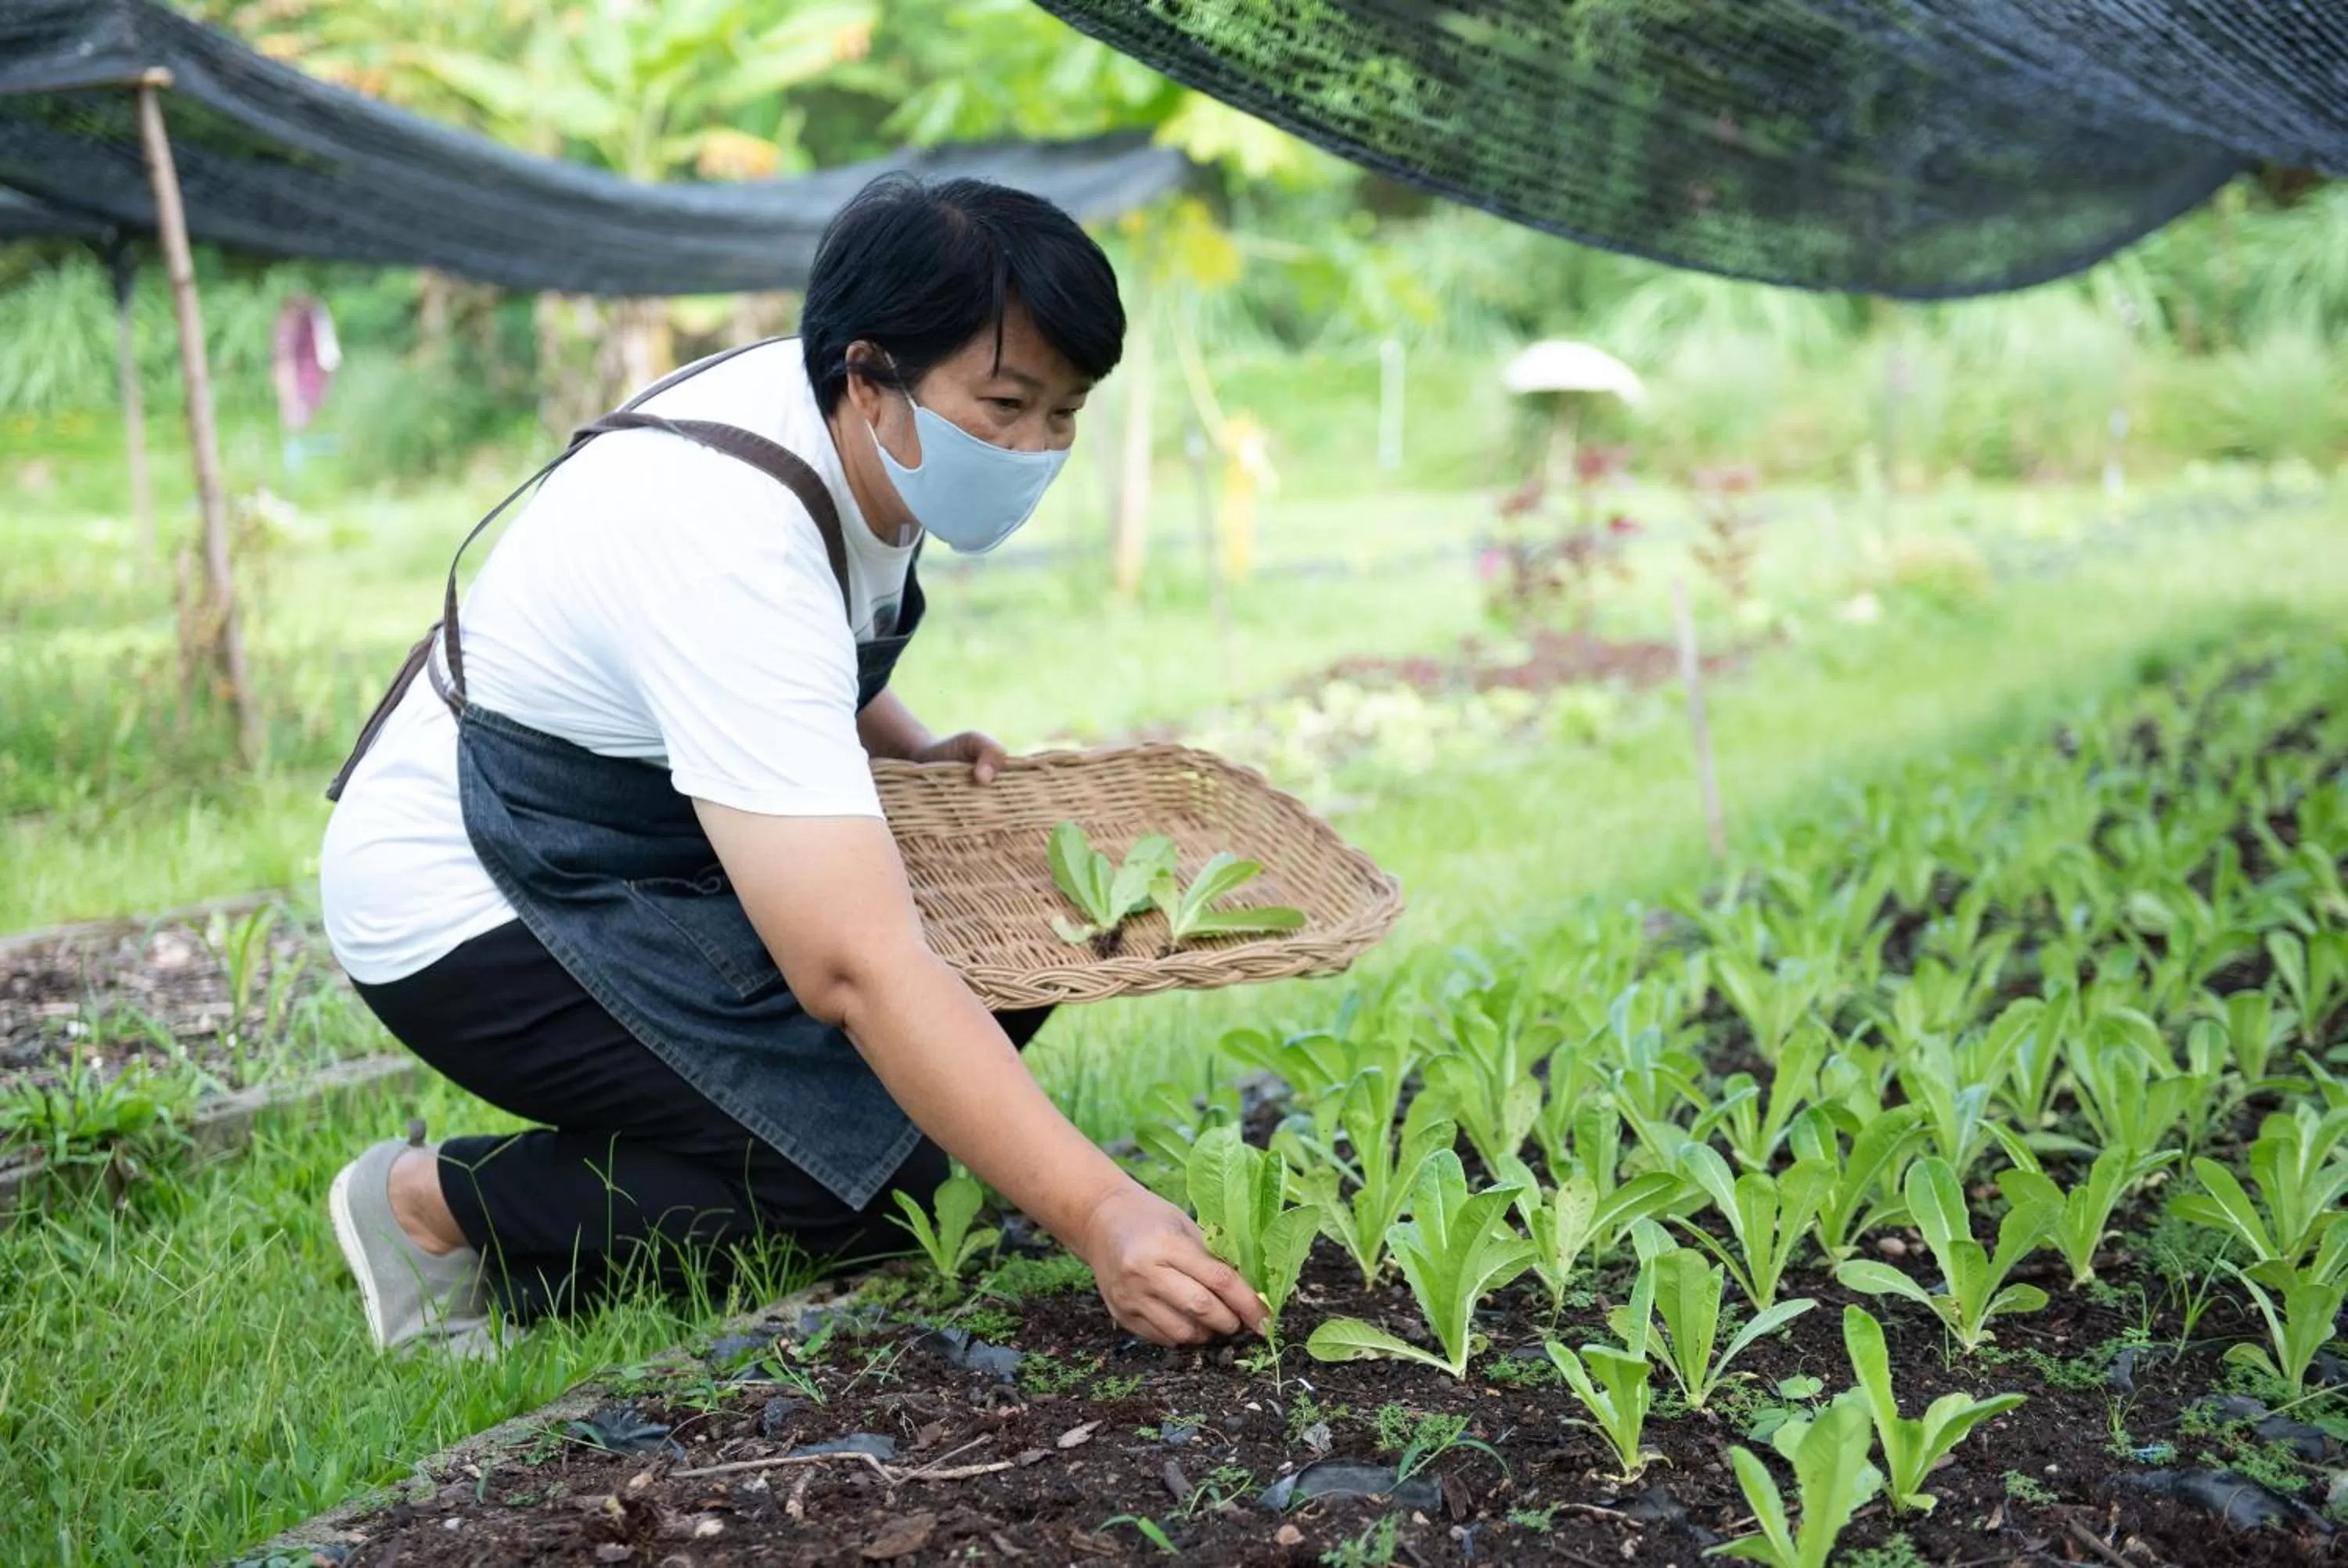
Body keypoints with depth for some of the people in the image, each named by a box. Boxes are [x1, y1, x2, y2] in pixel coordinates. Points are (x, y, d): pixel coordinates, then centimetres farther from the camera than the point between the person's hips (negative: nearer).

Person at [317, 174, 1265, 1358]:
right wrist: (1096, 1214, -45)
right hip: (472, 909, -9)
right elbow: (853, 967, -41)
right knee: (875, 1152, -20)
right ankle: (438, 1208, -5)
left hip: (651, 857, 9)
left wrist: (906, 749, 0)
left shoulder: (861, 434, -6)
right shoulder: (729, 547, -34)